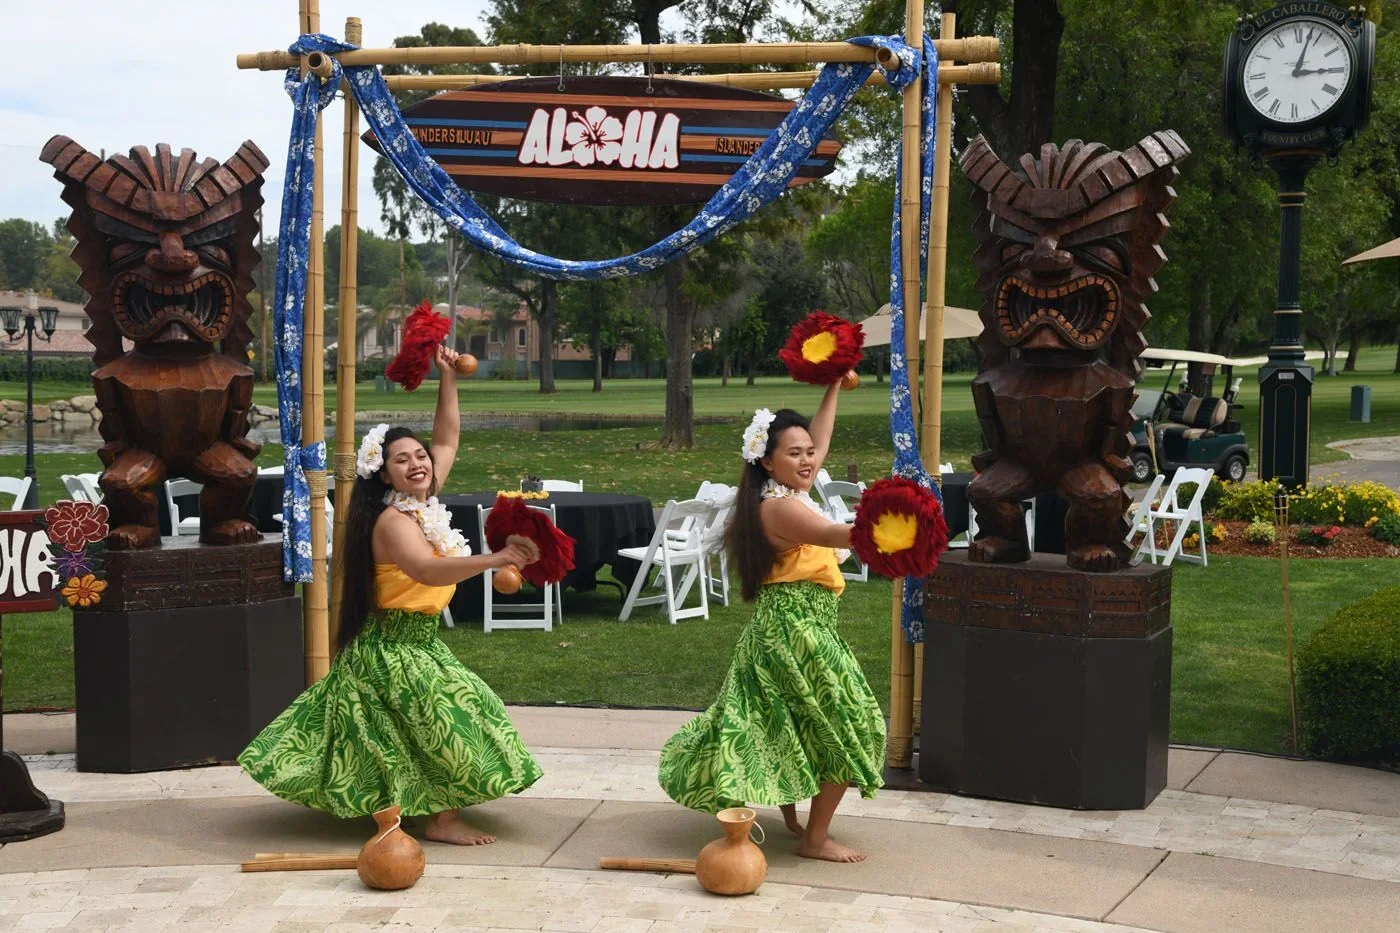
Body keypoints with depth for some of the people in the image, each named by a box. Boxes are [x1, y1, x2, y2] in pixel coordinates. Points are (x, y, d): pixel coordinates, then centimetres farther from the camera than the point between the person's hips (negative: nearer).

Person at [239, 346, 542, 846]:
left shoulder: (426, 502, 4)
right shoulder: (394, 520, -22)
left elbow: (447, 440, 17)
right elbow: (425, 569, -42)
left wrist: (448, 378, 12)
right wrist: (494, 559, -51)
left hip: (418, 641, 9)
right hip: (394, 648, -9)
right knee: (454, 715, -12)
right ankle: (444, 819, -5)